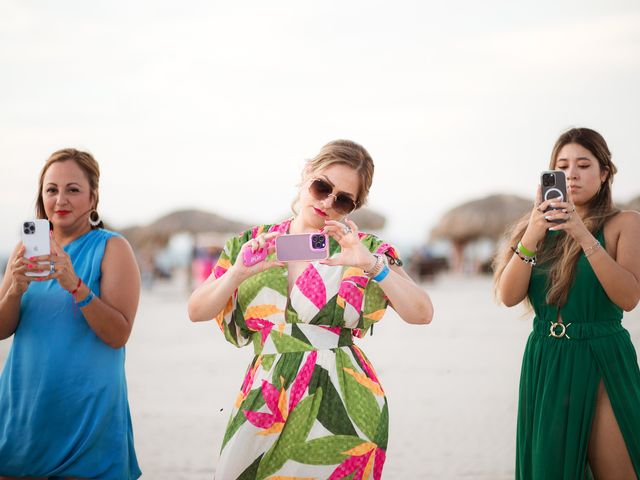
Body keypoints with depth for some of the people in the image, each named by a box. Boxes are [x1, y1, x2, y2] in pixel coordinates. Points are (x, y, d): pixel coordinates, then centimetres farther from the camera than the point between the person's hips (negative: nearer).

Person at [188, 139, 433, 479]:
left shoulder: (362, 251, 3)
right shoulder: (252, 244, 10)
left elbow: (421, 313, -9)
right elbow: (197, 311, 4)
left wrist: (373, 264, -21)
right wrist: (238, 272, -13)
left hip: (339, 410, -2)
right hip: (264, 404, 2)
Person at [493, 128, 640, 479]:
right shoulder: (540, 226, 10)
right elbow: (509, 296, -1)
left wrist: (584, 236, -22)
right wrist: (532, 236, -15)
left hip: (602, 365, -3)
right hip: (544, 364, 3)